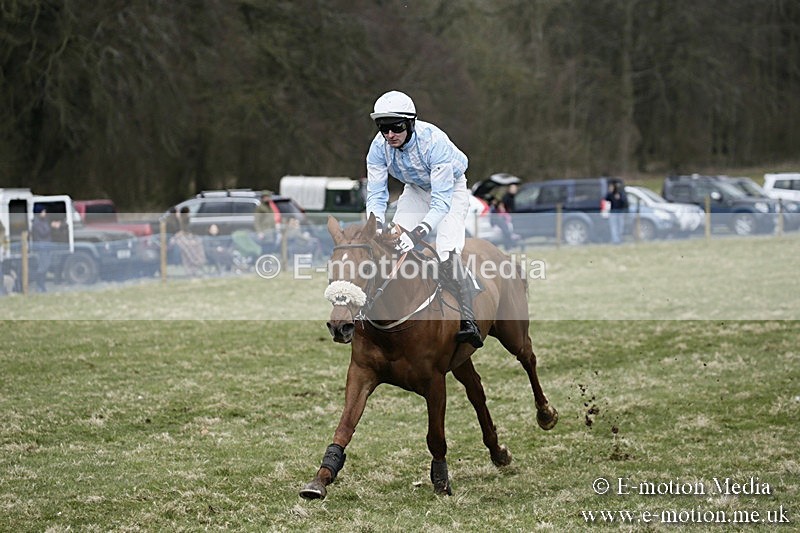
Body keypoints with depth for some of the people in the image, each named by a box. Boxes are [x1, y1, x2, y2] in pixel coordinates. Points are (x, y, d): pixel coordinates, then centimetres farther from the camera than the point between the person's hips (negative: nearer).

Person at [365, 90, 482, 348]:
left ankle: (468, 320, -24)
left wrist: (418, 232, -54)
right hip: (416, 190, 5)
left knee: (447, 252, -24)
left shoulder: (434, 141, -38)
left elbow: (441, 201, -40)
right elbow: (376, 194, -19)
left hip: (451, 189, -5)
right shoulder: (379, 147, -23)